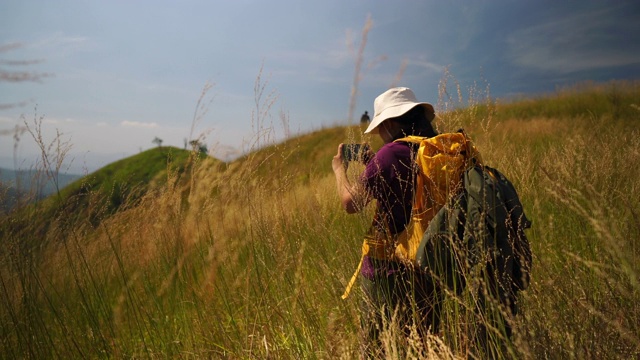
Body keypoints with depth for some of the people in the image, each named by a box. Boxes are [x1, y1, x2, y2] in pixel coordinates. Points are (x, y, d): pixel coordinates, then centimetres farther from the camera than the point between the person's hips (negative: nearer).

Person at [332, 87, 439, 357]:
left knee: (375, 348, 13)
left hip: (387, 268, -6)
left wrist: (340, 168, 4)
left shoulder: (392, 153, -18)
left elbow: (351, 203, -12)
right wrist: (375, 166, 17)